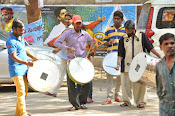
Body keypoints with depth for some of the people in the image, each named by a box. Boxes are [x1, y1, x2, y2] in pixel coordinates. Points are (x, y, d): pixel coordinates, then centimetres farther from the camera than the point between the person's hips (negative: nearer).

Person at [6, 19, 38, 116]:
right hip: (16, 69, -9)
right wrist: (27, 63, -35)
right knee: (21, 91, -13)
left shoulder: (20, 37, 10)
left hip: (23, 68, 9)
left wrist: (33, 57, 21)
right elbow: (14, 57, -25)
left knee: (25, 91, 11)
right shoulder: (11, 41, -19)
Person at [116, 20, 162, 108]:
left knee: (140, 83, -4)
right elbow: (120, 54, 8)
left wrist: (160, 57, -3)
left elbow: (150, 48, 4)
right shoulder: (123, 39, 9)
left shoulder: (142, 36, 4)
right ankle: (127, 101, 15)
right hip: (127, 65, 2)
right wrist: (118, 64, -5)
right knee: (126, 83, 2)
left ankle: (141, 102, 4)